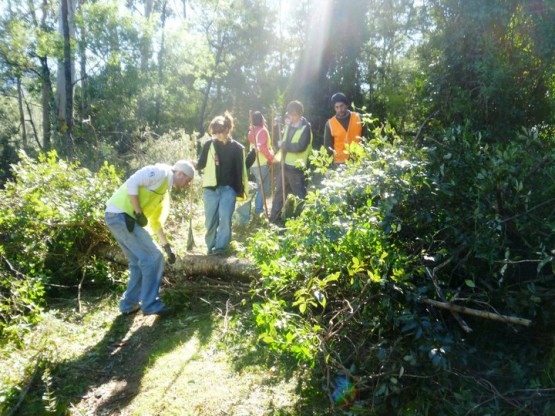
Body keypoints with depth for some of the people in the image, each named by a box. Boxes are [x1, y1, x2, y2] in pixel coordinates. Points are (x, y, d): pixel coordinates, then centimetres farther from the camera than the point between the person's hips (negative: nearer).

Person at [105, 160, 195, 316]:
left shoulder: (165, 191, 22)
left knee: (139, 262, 17)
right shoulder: (161, 172, -5)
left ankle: (129, 304, 25)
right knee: (153, 257, -6)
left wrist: (167, 247, 27)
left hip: (118, 217, 10)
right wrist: (138, 213, -15)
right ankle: (151, 304, 3)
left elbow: (156, 221, 29)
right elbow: (132, 183, -19)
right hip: (121, 215, -10)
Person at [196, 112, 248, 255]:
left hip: (229, 188, -1)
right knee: (210, 219, 6)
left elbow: (240, 170, 2)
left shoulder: (237, 147, -1)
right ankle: (211, 246, 23)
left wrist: (240, 191, -1)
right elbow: (201, 164, 7)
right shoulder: (209, 145, 1)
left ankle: (221, 247, -6)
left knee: (225, 217, -15)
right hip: (211, 188, 2)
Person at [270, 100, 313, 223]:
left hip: (297, 168, -8)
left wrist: (283, 145, -16)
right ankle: (274, 219, 27)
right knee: (279, 193, 15)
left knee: (300, 195, 2)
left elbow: (300, 146, -23)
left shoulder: (305, 128, -12)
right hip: (285, 165, 8)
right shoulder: (288, 125, 10)